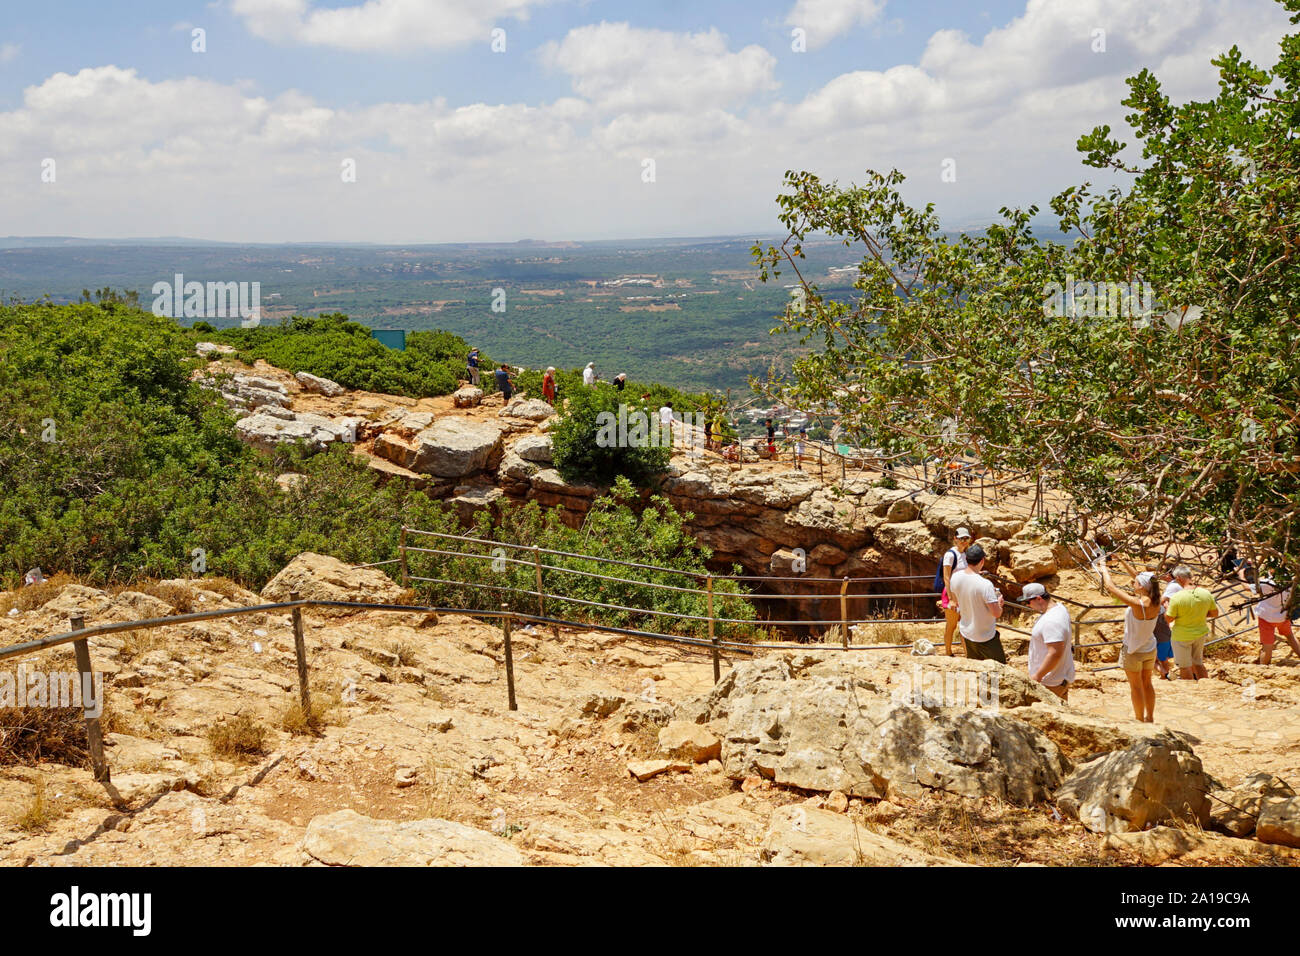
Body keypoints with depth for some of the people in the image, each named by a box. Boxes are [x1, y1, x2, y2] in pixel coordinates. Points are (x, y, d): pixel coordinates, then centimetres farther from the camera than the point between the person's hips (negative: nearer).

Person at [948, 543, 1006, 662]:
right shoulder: (985, 585, -29)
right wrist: (1000, 604, -2)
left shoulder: (955, 577, -9)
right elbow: (997, 613, -25)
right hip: (986, 637, -6)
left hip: (966, 633, 6)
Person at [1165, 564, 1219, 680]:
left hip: (1182, 637, -5)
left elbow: (1168, 619, -16)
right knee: (1198, 662, 23)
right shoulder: (1206, 593, -9)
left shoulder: (1177, 597, -25)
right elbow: (1215, 613, 1)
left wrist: (1166, 608, 2)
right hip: (1201, 633, 5)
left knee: (1184, 666, 11)